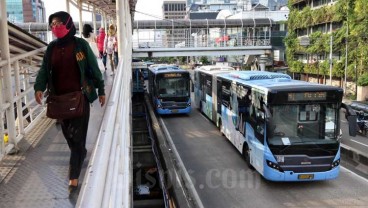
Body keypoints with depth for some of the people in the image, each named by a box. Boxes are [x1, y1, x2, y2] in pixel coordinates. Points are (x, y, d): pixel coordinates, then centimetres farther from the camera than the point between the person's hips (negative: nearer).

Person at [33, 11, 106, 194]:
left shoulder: (80, 44, -5)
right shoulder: (52, 47, 6)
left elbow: (93, 68, 0)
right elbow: (44, 69, 4)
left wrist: (101, 90, 1)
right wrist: (39, 87, -14)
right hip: (60, 98, 5)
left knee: (77, 135, -5)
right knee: (68, 133, 16)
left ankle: (73, 178, -1)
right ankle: (81, 153, 47)